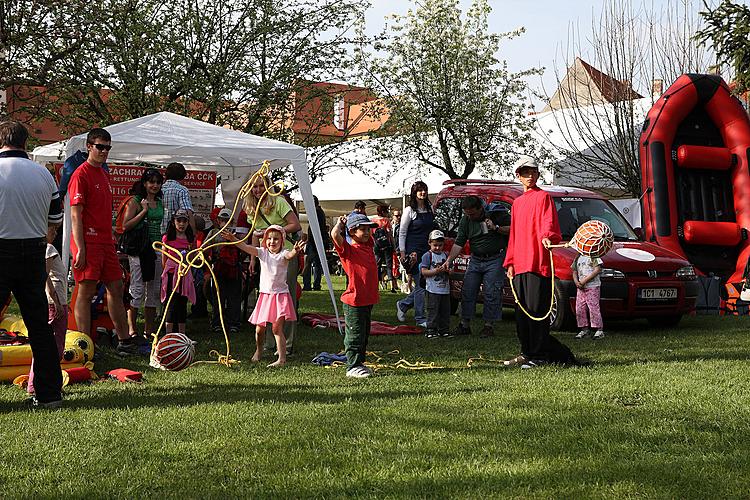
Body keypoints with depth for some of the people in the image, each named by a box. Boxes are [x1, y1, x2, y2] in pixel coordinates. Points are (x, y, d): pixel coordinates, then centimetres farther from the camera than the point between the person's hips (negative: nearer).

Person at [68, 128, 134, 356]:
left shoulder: (104, 175, 18)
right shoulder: (81, 174, -9)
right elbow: (75, 214, -14)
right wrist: (80, 249, -19)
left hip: (105, 242, 9)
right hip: (88, 242, -9)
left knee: (116, 289, 10)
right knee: (86, 292, -5)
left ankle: (124, 339, 17)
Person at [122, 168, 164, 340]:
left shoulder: (160, 203, 15)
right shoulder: (136, 201, -2)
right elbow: (126, 225, -10)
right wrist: (144, 211, -14)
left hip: (157, 249, 6)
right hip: (139, 249, -6)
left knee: (154, 290, 7)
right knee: (137, 289, -8)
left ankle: (149, 329, 14)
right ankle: (132, 328, -3)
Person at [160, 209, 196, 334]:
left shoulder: (190, 239, 9)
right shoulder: (167, 238, 0)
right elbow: (164, 260, 4)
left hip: (185, 276, 3)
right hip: (171, 275, -3)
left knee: (183, 304, 9)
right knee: (172, 305, -8)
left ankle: (182, 335, 16)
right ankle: (169, 334, -7)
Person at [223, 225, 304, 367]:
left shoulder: (283, 254, -6)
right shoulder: (262, 252, 3)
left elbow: (290, 255, -30)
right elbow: (247, 248, -10)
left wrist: (295, 251, -54)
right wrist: (234, 239, -26)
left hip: (280, 295, -4)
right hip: (264, 294, 4)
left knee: (277, 328, -11)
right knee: (259, 328, 10)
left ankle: (282, 359, -10)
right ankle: (258, 351, 36)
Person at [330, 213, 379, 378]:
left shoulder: (368, 246, 10)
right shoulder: (348, 249, -12)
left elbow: (367, 233, 30)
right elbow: (335, 234, -28)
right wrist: (340, 223, -8)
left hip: (368, 300, 8)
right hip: (354, 301, -8)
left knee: (364, 334, 16)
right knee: (355, 335, -2)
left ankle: (359, 363, 27)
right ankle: (352, 367, 5)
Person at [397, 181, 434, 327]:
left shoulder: (429, 209, 13)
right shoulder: (409, 211, -4)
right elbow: (402, 233, -4)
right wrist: (402, 253, -9)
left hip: (427, 251, 6)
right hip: (414, 252, -6)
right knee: (420, 284, -6)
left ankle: (403, 304, 27)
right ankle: (420, 318, 2)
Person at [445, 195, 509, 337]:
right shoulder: (465, 220, 1)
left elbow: (512, 229, -5)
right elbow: (458, 244, -1)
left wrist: (496, 228, -20)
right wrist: (449, 261, -13)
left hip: (495, 260, -4)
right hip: (475, 260, 4)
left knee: (491, 293, -4)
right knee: (467, 292, 3)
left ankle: (489, 326, 4)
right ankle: (465, 325, 12)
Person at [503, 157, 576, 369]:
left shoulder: (543, 197, 1)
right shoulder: (517, 203, 23)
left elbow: (548, 221, -15)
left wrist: (546, 236, -37)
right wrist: (510, 262, 18)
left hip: (537, 263, -8)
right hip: (519, 265, 8)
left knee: (536, 310, -9)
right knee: (522, 312, 10)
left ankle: (540, 356, -7)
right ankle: (527, 353, 18)